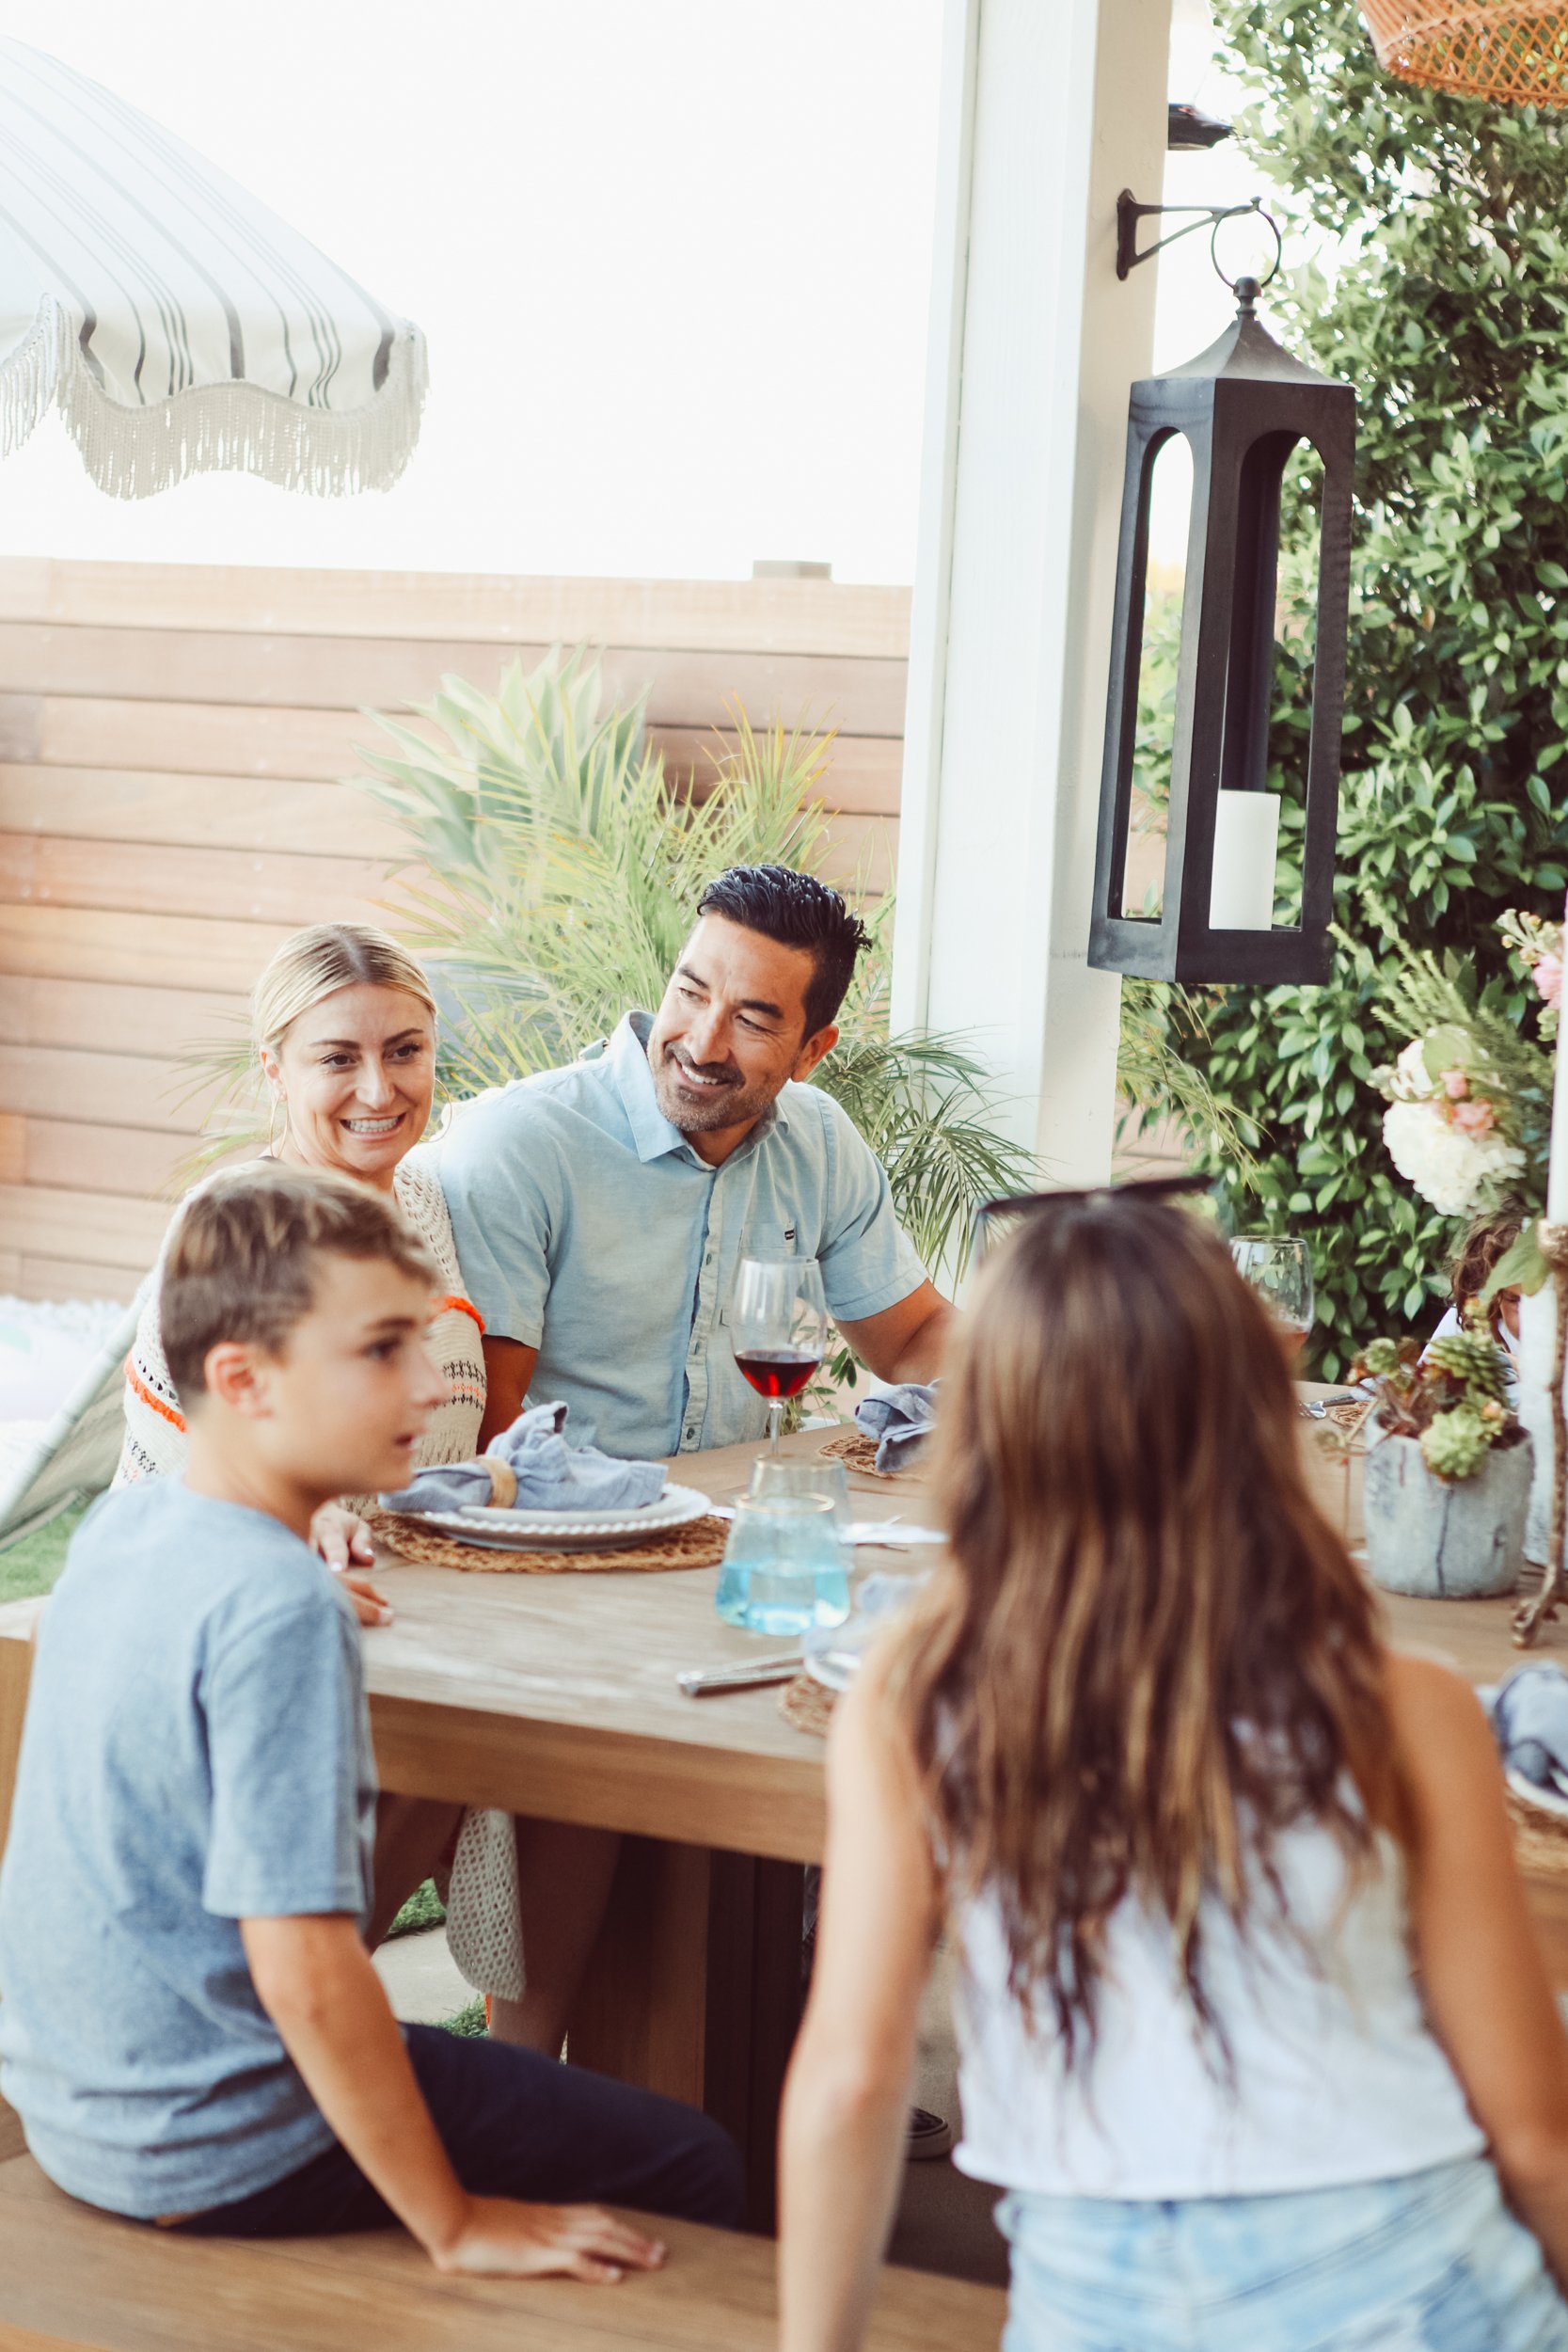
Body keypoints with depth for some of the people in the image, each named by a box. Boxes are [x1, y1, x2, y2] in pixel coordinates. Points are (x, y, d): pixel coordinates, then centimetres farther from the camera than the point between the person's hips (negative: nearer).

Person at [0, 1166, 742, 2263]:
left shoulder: (121, 1524, -2)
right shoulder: (279, 1608, -28)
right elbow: (304, 1972, -29)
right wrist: (456, 2226, -22)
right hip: (212, 2156, -9)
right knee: (696, 2170, 2)